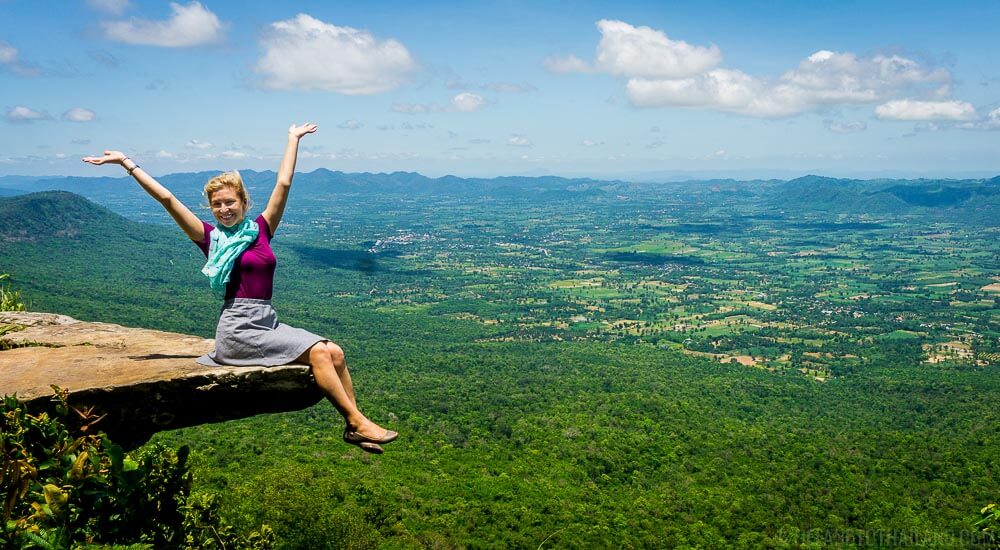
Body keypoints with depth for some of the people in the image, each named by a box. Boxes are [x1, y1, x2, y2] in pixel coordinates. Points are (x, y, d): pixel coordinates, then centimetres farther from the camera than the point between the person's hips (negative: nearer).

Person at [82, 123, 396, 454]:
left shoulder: (261, 229, 12)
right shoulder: (210, 237, 2)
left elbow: (283, 184, 14)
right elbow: (166, 198, -2)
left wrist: (293, 140, 20)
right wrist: (127, 163, -3)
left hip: (268, 323, 6)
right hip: (238, 329, -5)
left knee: (335, 352, -11)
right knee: (318, 352, -19)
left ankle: (353, 426, -8)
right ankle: (358, 421, -16)